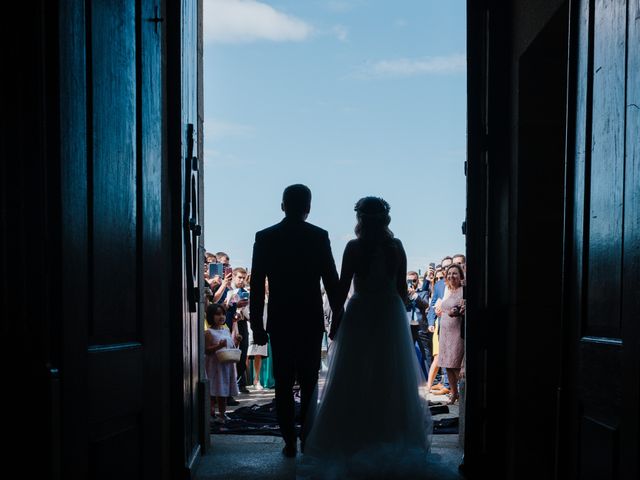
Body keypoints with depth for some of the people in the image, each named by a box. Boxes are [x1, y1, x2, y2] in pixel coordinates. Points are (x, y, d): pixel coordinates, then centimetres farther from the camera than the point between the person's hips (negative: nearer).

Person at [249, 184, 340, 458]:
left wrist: (257, 325, 5)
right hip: (311, 321, 0)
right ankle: (307, 437, 11)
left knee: (283, 384, 8)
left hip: (279, 322, 0)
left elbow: (257, 285, -2)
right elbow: (331, 281, -4)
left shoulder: (264, 237, -2)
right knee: (309, 382, 13)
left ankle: (290, 442, 8)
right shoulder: (319, 236, -4)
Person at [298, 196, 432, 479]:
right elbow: (402, 287, 1)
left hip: (360, 315, -3)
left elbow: (343, 287, -11)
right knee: (391, 378, 14)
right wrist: (400, 312, 14)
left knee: (354, 381, 6)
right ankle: (391, 439, 21)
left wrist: (335, 320, -3)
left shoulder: (354, 248, -10)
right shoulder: (396, 247, -2)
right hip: (392, 316, 3)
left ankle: (354, 439, 7)